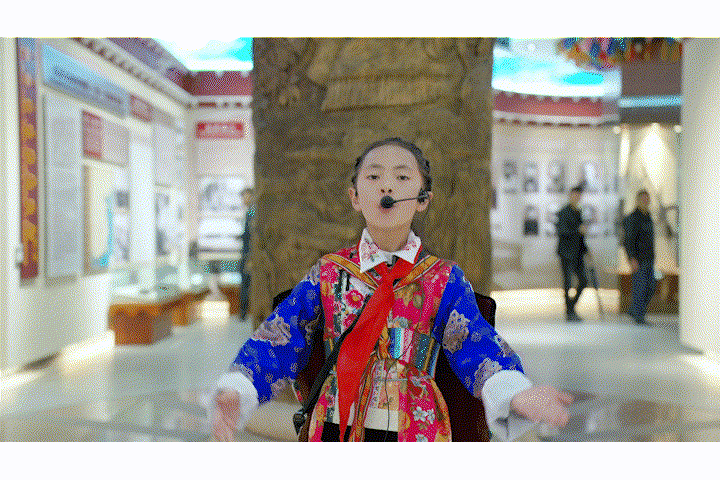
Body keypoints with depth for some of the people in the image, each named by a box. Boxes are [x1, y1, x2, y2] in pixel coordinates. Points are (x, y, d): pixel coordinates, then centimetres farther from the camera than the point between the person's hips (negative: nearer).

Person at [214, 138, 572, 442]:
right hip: (337, 431, 1)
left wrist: (513, 393, -32)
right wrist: (236, 391, -19)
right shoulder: (328, 274, 2)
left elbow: (477, 348, -11)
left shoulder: (444, 280, -1)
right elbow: (278, 341, -1)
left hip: (416, 433, 0)